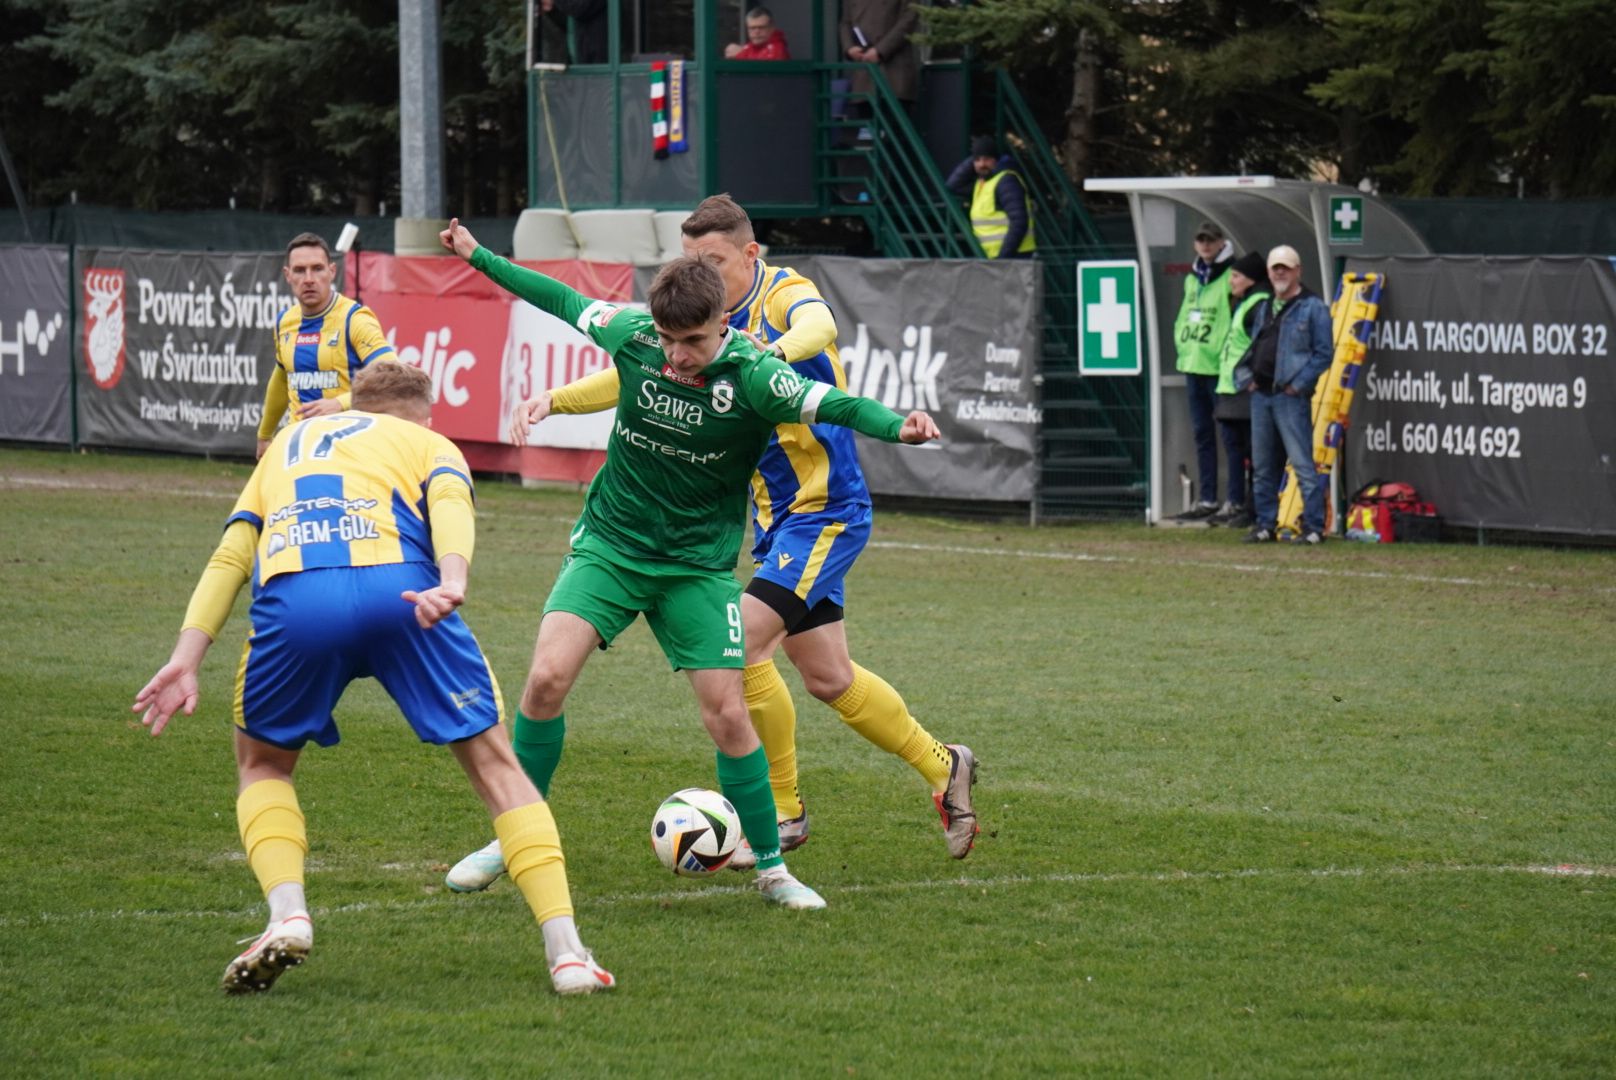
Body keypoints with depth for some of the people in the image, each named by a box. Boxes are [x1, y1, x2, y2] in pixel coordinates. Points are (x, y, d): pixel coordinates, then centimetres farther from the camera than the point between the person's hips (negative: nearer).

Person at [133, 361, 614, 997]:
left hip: (292, 599, 2)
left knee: (262, 763, 27)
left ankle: (287, 915, 3)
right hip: (397, 587, -1)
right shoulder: (429, 444, 31)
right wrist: (452, 582, -13)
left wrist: (186, 659, 16)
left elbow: (230, 556, 26)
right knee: (493, 762, 12)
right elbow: (449, 504, 6)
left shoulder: (288, 444, 40)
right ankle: (565, 951, 3)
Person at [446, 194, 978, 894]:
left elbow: (816, 325, -38)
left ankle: (783, 811, -4)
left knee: (742, 644, -17)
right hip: (775, 516, 8)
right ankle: (943, 768, 31)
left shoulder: (785, 293, -15)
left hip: (825, 509, -8)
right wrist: (554, 401, -2)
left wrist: (776, 348, -60)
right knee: (828, 678, 11)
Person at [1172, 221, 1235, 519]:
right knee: (1202, 433, 11)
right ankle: (1207, 499, 16)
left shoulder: (1230, 278, -8)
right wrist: (1182, 344, 13)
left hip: (1219, 368, -8)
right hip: (1193, 365, 8)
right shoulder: (1192, 279, 16)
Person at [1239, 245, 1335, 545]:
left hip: (1291, 396, -8)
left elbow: (1324, 353, -8)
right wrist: (1250, 379, 10)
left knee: (1302, 463, -10)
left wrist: (1298, 384, -13)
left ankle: (1313, 528, -9)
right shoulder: (1266, 307, 19)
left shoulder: (1312, 307, -4)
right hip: (1261, 394, 8)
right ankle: (1266, 525, 18)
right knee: (1263, 466, 11)